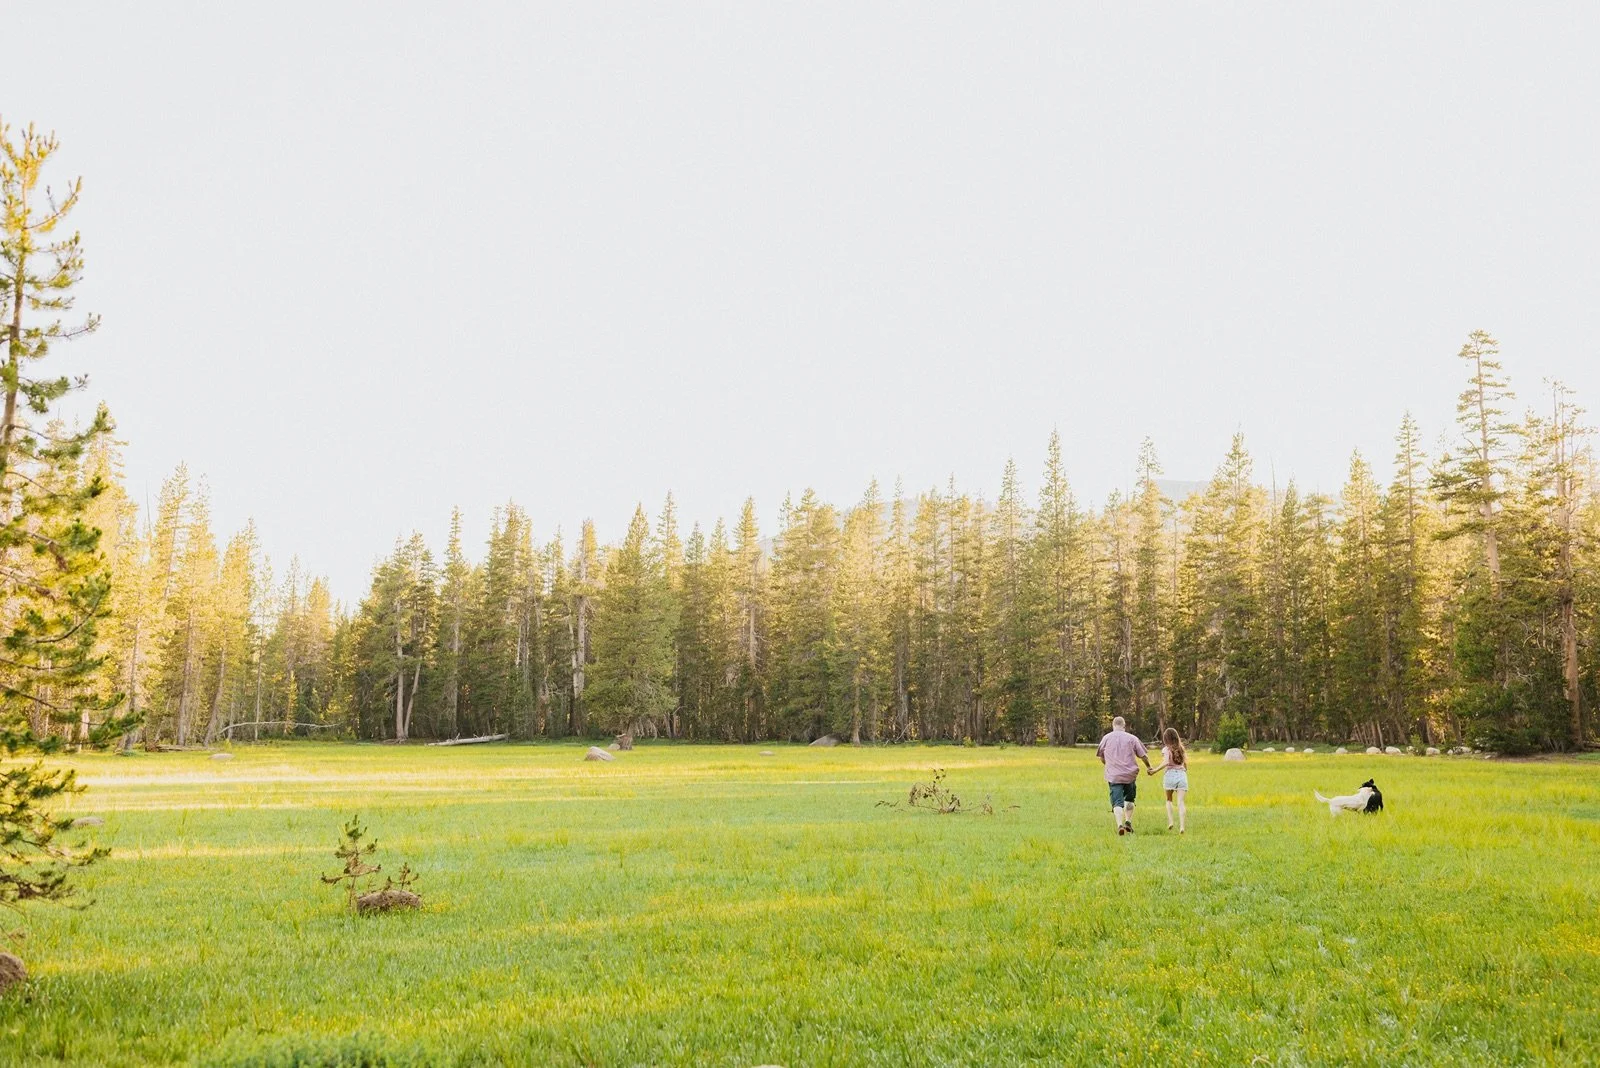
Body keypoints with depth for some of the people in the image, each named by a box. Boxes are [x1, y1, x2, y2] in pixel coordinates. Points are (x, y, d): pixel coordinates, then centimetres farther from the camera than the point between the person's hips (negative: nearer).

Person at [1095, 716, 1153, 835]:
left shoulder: (1106, 738, 5)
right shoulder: (1132, 738, 2)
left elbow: (1101, 757, 14)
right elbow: (1143, 756, 4)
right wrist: (1149, 767, 22)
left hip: (1113, 776, 0)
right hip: (1130, 774, 1)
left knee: (1117, 802, -3)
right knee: (1129, 799, 22)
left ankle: (1120, 824, -21)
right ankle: (1128, 821, 13)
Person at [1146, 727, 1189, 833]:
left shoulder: (1166, 749, 0)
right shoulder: (1181, 749, 14)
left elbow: (1166, 762, -15)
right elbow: (1186, 764, 15)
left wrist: (1155, 770, -9)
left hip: (1170, 774, -3)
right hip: (1182, 774, 3)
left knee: (1169, 800, 17)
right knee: (1180, 802, -3)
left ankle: (1170, 821, 3)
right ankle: (1181, 826, -15)